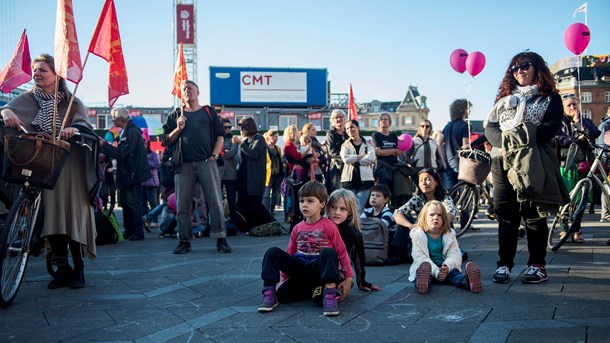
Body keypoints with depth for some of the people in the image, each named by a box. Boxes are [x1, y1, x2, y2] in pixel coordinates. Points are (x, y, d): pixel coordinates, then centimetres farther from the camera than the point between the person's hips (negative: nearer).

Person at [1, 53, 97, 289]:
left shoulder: (71, 102, 7)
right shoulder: (28, 100, 10)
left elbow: (83, 124, -7)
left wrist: (74, 130, -29)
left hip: (69, 167, -1)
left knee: (73, 214, -4)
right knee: (51, 214, -2)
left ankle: (78, 268, 8)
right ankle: (62, 268, 8)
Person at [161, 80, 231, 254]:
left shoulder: (209, 112, 14)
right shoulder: (175, 115, 15)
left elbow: (220, 135, 9)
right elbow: (167, 141, 11)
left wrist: (214, 155, -3)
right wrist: (178, 129, -6)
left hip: (207, 163, -1)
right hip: (184, 165, 1)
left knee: (215, 202, -6)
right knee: (182, 205, 2)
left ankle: (221, 240, -1)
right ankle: (185, 241, 11)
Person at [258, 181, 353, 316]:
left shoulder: (329, 226, -3)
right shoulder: (298, 228, 11)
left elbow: (342, 252, -2)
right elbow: (289, 254, 18)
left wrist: (348, 278, -5)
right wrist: (284, 277, 15)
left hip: (319, 268, -3)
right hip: (300, 269, 4)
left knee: (328, 252, -36)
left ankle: (329, 294, -34)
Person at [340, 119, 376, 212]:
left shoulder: (368, 144, 10)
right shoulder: (345, 145, 12)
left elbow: (372, 158, -9)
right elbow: (346, 159, -8)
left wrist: (354, 160, -7)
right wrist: (362, 156, -7)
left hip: (365, 178, -1)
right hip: (349, 179, 1)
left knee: (360, 209, -2)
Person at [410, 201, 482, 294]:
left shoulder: (449, 234, 8)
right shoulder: (418, 235, -1)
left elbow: (455, 255, -3)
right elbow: (420, 257, -12)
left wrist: (447, 266, -28)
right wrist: (436, 271, -28)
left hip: (445, 269, 2)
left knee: (454, 273, -31)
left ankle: (468, 280, -64)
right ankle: (422, 282, -72)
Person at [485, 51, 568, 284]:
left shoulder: (550, 98, 9)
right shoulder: (504, 99, 20)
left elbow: (551, 126, -7)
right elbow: (490, 127, 9)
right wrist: (504, 142, -11)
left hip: (534, 163, -3)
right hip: (503, 162, 4)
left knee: (534, 215, -2)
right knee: (505, 215, 2)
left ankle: (537, 266, 6)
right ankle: (504, 265, 7)